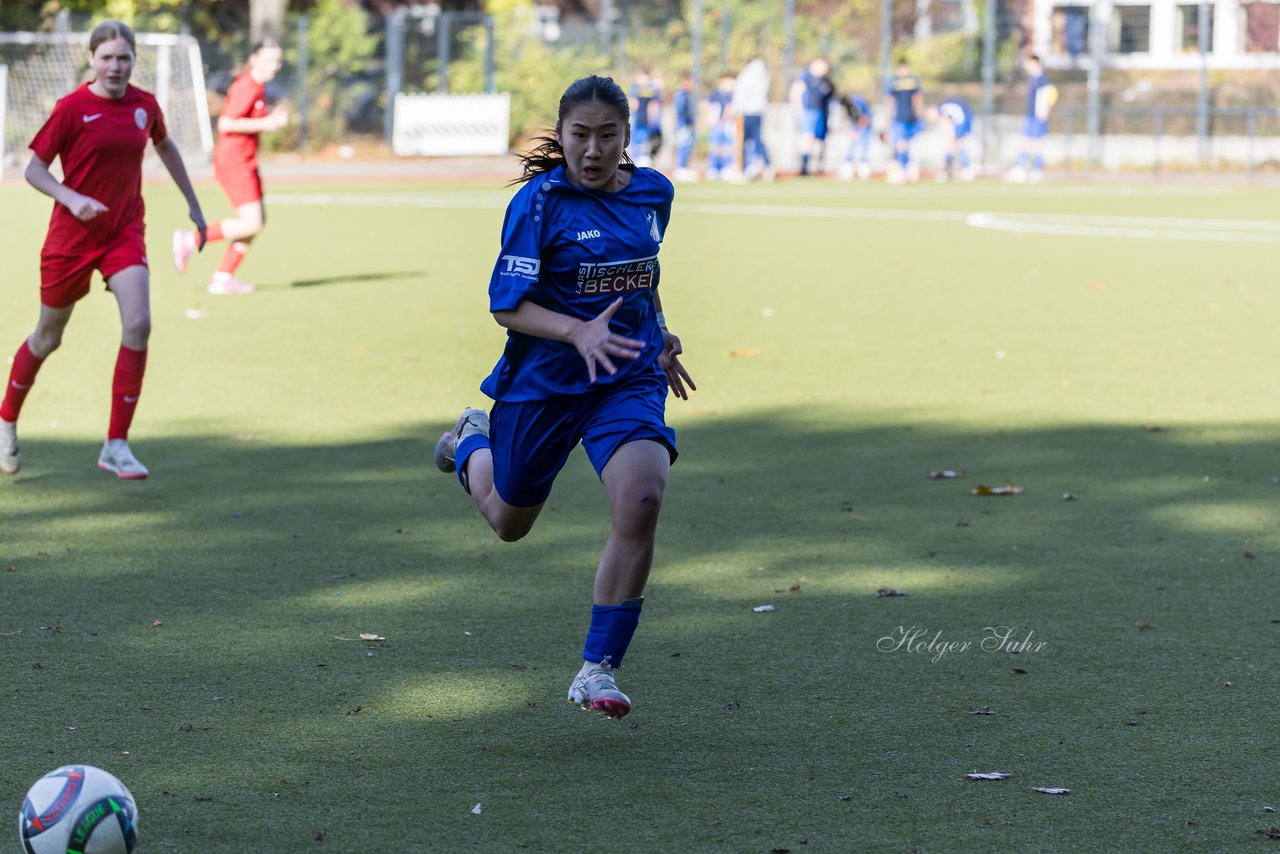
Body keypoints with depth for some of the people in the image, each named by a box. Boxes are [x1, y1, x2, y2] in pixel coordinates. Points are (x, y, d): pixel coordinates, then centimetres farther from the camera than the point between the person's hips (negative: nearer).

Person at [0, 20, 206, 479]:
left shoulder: (145, 105, 0)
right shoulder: (71, 108, -12)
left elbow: (165, 147, 21)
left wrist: (193, 204, 23)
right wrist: (71, 198, -25)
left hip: (125, 233, 3)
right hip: (72, 235, -2)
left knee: (138, 324, -19)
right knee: (48, 337, 11)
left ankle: (117, 445, -11)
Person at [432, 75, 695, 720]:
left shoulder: (653, 193, 2)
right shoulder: (539, 202, -14)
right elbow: (506, 305, -16)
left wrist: (660, 338, 22)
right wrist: (580, 332, -29)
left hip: (629, 379, 2)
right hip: (542, 380, -2)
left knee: (640, 500, -25)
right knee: (509, 521, 17)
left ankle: (598, 669, -14)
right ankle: (472, 442, 54)